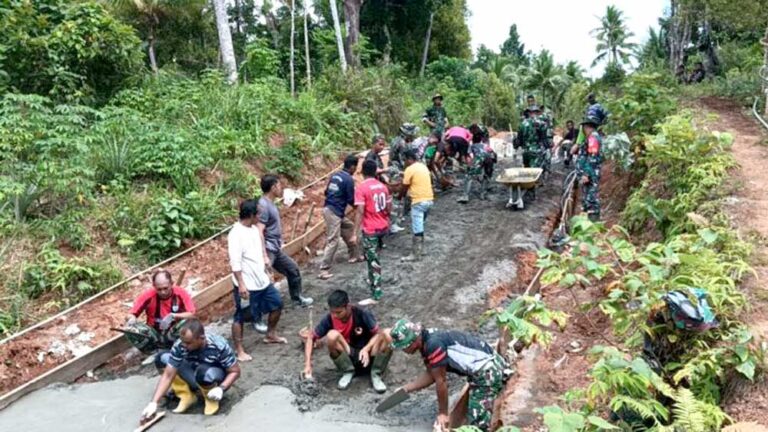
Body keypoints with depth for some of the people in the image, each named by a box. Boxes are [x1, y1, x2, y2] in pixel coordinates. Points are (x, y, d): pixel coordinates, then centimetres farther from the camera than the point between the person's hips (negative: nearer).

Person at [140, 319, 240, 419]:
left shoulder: (219, 346, -31)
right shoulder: (180, 345, -24)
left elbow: (235, 371, -20)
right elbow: (168, 375, -20)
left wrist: (221, 388, -36)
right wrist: (153, 403, -27)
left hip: (217, 377, -4)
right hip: (194, 376, 4)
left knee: (204, 373, -41)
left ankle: (211, 397, -8)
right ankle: (187, 396, -4)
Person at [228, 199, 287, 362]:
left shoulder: (254, 229, 6)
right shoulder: (236, 234, -21)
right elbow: (235, 263, -24)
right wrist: (241, 285, -25)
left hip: (262, 281, 9)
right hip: (247, 285, -9)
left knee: (277, 304, 18)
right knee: (240, 317, 5)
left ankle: (271, 335, 37)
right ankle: (239, 351, 16)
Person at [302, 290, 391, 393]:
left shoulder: (363, 314, -18)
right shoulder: (329, 319, -13)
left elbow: (377, 334, -14)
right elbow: (311, 338, -6)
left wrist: (366, 349, -32)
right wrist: (308, 364, -17)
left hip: (366, 355, -1)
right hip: (347, 357, 1)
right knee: (332, 335, -28)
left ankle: (376, 375, -12)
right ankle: (348, 372, -9)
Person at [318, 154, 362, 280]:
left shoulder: (335, 175, 12)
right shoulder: (349, 179, -13)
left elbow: (326, 192, 18)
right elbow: (351, 200, -11)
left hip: (328, 208, 10)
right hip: (335, 212, -10)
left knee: (349, 227, 24)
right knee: (333, 241, -9)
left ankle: (354, 255, 34)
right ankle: (324, 270, -9)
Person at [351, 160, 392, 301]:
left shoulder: (361, 188, -15)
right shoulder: (383, 186, 5)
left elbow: (360, 212, -20)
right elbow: (389, 208, 9)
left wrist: (355, 233, -17)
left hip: (370, 229, -7)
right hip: (383, 227, 7)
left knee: (373, 261, -1)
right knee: (373, 257, 26)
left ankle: (376, 294, 2)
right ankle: (373, 280, 40)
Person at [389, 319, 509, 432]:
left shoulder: (433, 344, -25)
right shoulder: (426, 341, 5)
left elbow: (441, 381, -17)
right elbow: (430, 375, 16)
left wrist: (443, 413, -6)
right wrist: (406, 389, 13)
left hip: (488, 371, -10)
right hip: (483, 368, 10)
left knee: (478, 422, -7)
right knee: (474, 417, 19)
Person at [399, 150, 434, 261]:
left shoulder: (410, 169, -10)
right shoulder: (423, 166, 15)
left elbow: (405, 187, -4)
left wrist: (399, 197, 14)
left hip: (419, 201, -9)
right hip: (429, 199, 9)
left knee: (417, 228, -4)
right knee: (419, 226, 21)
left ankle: (416, 254, 0)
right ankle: (420, 249, 28)